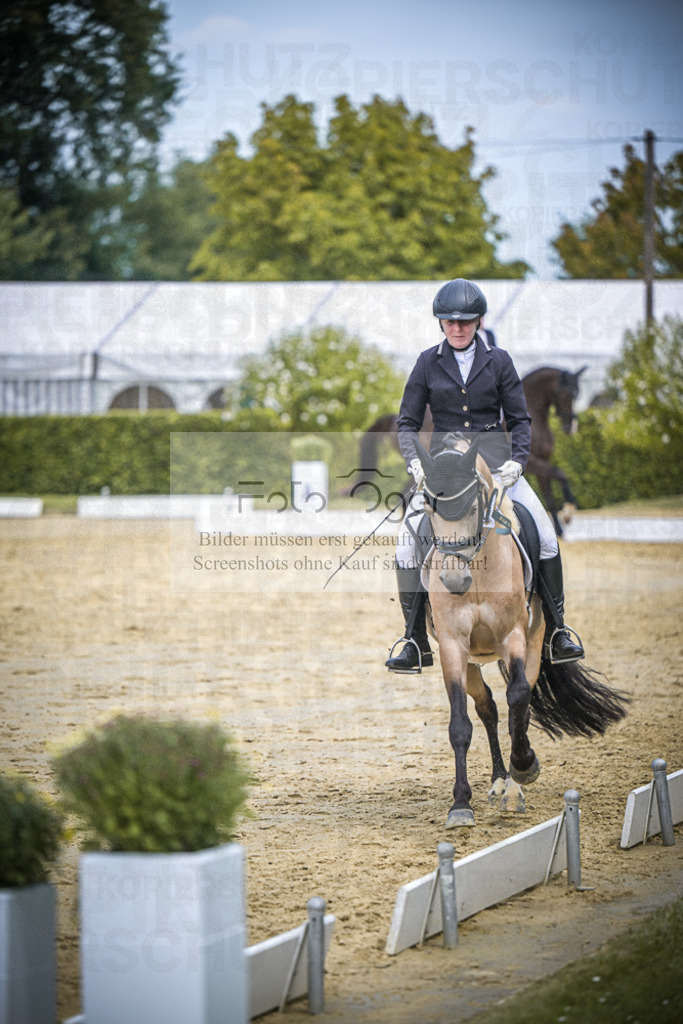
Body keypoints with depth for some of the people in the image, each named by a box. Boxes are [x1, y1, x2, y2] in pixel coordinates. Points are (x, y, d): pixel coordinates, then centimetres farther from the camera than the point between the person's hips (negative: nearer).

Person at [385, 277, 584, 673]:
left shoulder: (498, 361, 3)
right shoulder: (428, 363, 4)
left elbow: (520, 420, 5)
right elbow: (407, 422, 6)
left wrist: (518, 460, -12)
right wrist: (415, 461, -12)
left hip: (495, 459, 0)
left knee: (545, 534, -14)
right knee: (408, 540, -17)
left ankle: (556, 633, -3)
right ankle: (416, 643, -8)